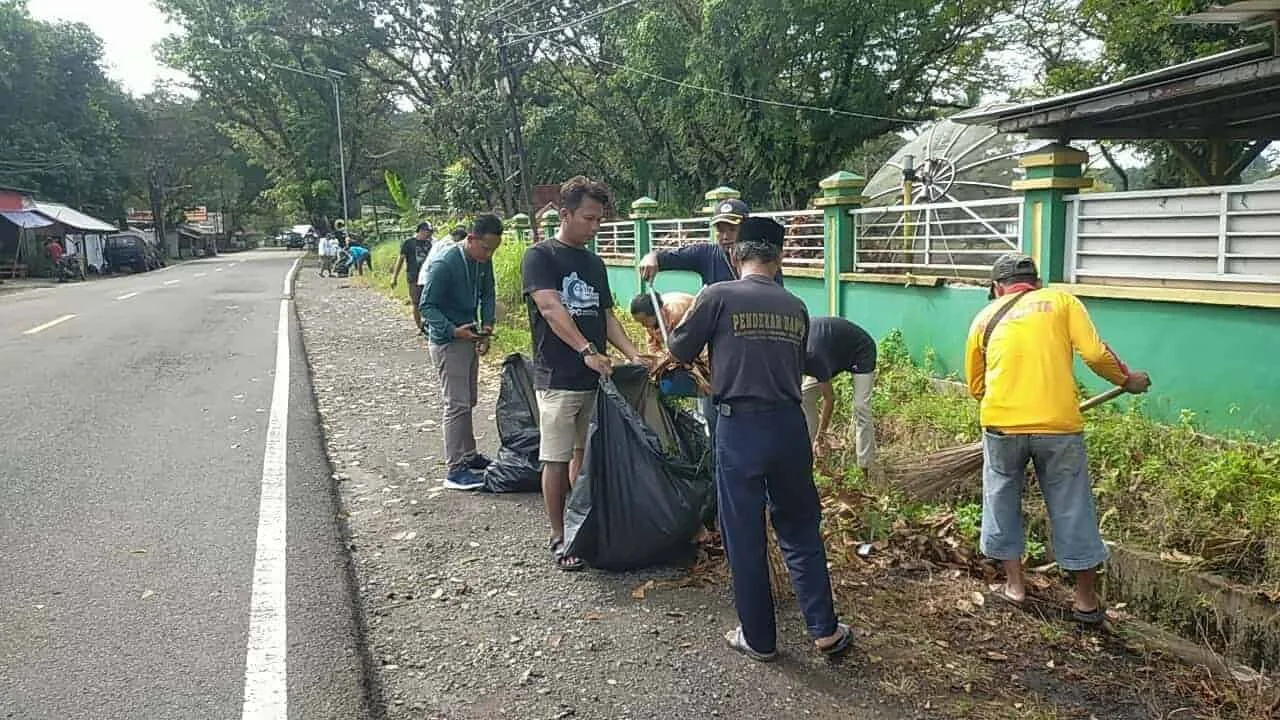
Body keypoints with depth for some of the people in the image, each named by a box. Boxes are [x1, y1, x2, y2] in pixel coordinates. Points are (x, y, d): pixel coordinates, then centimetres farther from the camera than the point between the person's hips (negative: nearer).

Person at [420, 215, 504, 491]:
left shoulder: (483, 263, 0)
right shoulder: (444, 265, -22)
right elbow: (427, 307, -19)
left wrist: (487, 326, -5)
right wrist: (453, 331, -31)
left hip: (469, 339, 8)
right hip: (447, 342, -8)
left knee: (468, 402, 18)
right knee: (457, 404, -8)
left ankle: (468, 455, 32)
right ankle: (455, 470, -2)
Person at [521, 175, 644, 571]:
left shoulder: (594, 263, 14)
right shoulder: (540, 256, -6)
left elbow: (607, 315, 14)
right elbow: (550, 308, -20)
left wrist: (634, 355, 0)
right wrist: (588, 350, -30)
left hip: (595, 376, 6)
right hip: (558, 378, -6)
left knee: (587, 452, 13)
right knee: (557, 458, 1)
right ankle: (559, 537, 11)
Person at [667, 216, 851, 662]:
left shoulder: (718, 296, -7)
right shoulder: (796, 308, 7)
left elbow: (680, 350, 2)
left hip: (740, 428, -4)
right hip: (789, 425, 4)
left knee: (744, 537, 9)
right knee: (801, 530, 17)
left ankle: (759, 639, 20)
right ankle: (825, 630, 20)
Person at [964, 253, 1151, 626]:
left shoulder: (986, 317, 13)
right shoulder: (1062, 300, 9)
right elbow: (1095, 353, -4)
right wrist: (1126, 379, 14)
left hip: (1002, 424, 1)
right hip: (1058, 425, 0)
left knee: (1002, 500, 20)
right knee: (1072, 509, 12)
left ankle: (1014, 585, 27)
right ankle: (1087, 600, 24)